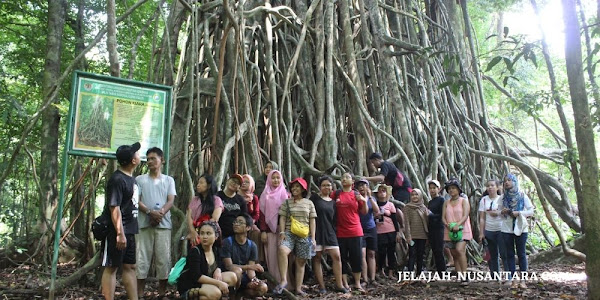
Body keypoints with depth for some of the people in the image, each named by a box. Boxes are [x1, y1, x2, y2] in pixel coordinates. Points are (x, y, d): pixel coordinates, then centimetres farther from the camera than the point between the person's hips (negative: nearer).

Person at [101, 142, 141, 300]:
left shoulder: (131, 178, 11)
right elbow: (114, 208, -21)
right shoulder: (117, 179, -17)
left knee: (130, 266, 12)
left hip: (129, 232, 9)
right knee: (111, 268, 0)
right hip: (117, 232, -9)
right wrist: (120, 233, -23)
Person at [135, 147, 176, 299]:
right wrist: (150, 212, -15)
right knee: (142, 258, 1)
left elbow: (170, 201, 3)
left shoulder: (169, 180, 12)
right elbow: (136, 200, 1)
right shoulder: (140, 179, 10)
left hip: (163, 224, 0)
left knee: (164, 258, 0)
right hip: (144, 224, 0)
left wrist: (160, 214, -16)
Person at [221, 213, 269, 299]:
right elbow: (229, 266, -17)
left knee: (263, 288, -20)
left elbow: (250, 269, -4)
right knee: (237, 270, -36)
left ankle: (238, 294, -3)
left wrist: (253, 279, -27)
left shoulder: (252, 246, -1)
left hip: (244, 278, 4)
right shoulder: (227, 242, -11)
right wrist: (251, 266, -22)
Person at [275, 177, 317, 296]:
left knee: (301, 262, 1)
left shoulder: (309, 203, 10)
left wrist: (312, 237, 1)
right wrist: (282, 233, -8)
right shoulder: (287, 202, 9)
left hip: (304, 235, 1)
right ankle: (283, 280, -24)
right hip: (289, 233, -1)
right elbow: (282, 218, 5)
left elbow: (312, 221, 8)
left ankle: (298, 288, 8)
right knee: (282, 250, -30)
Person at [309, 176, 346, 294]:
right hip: (316, 232, -4)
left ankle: (339, 284, 5)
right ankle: (321, 286, 7)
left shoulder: (333, 202, 15)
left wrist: (334, 233, 14)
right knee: (316, 258, -1)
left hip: (329, 232, 4)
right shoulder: (314, 198, 1)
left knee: (336, 256, -4)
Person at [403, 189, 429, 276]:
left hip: (422, 235, 4)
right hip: (413, 235, -4)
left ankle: (419, 273, 17)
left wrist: (428, 234, 8)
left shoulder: (424, 207, 11)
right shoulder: (407, 207, 0)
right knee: (412, 254, -6)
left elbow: (427, 221, 13)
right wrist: (408, 235, -12)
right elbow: (406, 222, -5)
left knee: (420, 255, 9)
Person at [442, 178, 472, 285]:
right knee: (454, 254, 4)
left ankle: (465, 275, -19)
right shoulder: (446, 203, 15)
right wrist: (448, 225, -14)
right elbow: (443, 217, 7)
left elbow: (465, 216, -9)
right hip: (449, 231, 5)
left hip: (462, 230, -5)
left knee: (459, 250, -22)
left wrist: (457, 225, -25)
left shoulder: (464, 201, 4)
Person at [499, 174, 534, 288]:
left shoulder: (522, 196, 0)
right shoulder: (503, 197, 7)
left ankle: (523, 280, 6)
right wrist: (502, 211, -8)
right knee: (510, 254, 4)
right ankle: (513, 280, 9)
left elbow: (531, 211, -1)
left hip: (520, 228, -2)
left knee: (521, 254, 1)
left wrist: (518, 213, -15)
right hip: (506, 228, 2)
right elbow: (500, 211, 15)